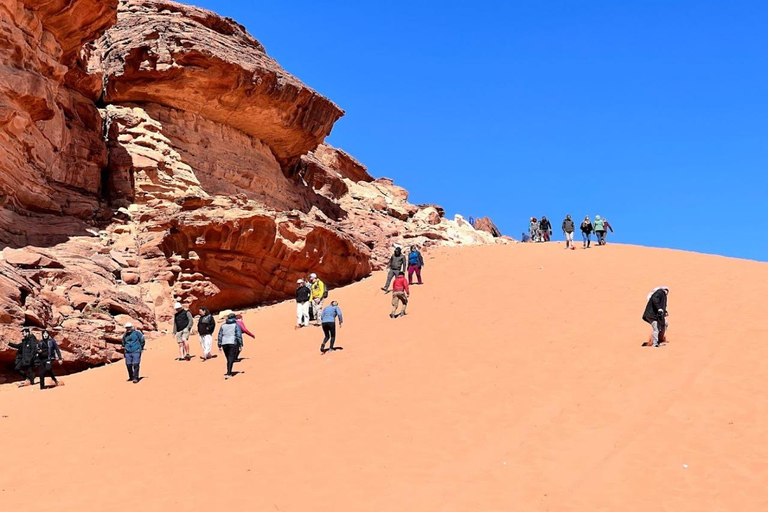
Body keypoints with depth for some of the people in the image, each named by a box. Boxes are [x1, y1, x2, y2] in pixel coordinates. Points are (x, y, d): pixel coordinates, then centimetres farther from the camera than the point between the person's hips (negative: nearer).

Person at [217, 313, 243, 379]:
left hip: (224, 344, 4)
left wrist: (219, 345, 12)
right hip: (233, 343, -4)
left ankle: (229, 373, 23)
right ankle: (228, 373, -17)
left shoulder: (223, 325, 14)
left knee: (229, 359, 17)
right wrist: (240, 345, -5)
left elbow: (220, 335, 11)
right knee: (231, 359, -6)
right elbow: (239, 335, -6)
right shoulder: (236, 325, 1)